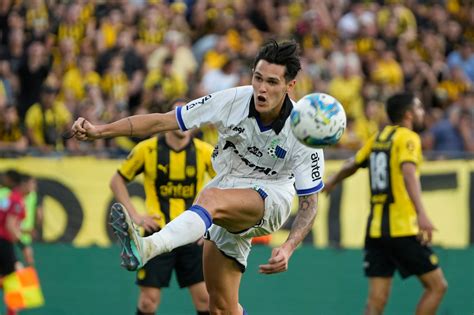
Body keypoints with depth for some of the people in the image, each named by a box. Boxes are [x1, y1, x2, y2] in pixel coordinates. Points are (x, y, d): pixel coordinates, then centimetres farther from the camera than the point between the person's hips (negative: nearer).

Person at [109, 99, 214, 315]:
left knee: (205, 297, -3)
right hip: (158, 234, -1)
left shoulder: (204, 151, -4)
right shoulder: (147, 149, -5)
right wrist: (134, 215, -4)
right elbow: (117, 182, 6)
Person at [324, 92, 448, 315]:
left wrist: (332, 181, 50)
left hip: (375, 230, 7)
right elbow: (408, 173, -23)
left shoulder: (379, 137, 15)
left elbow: (352, 164, 28)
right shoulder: (407, 137, -6)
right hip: (402, 229, -7)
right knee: (437, 286, 3)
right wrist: (421, 213, -34)